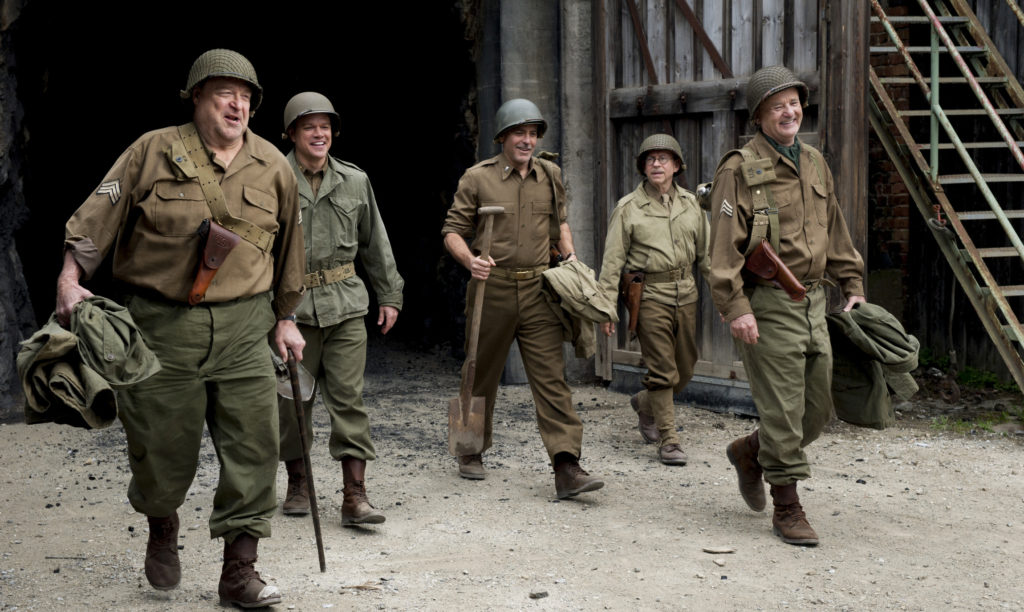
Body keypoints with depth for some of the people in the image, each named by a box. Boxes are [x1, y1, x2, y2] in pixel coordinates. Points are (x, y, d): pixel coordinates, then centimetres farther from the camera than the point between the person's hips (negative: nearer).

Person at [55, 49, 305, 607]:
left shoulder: (273, 167, 6)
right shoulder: (155, 151, -2)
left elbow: (288, 247, 17)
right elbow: (98, 217, -5)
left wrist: (285, 317, 20)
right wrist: (70, 278, -18)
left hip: (243, 328, 2)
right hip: (162, 325, -2)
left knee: (252, 446, -4)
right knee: (163, 446, 6)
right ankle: (162, 526, 38)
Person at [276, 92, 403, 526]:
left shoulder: (355, 181, 8)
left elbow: (375, 243, 17)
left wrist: (390, 295, 17)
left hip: (345, 306, 2)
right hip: (291, 306, -2)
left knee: (349, 398, -4)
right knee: (293, 398, 7)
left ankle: (355, 497, -4)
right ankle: (297, 485, 25)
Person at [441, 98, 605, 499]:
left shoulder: (550, 176, 10)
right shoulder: (477, 178, -2)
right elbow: (452, 230, -1)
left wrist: (569, 254, 9)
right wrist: (470, 260, -19)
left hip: (538, 290, 2)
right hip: (492, 289, -2)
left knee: (552, 378, -7)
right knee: (482, 375, 11)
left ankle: (566, 468, -13)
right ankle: (472, 452, 31)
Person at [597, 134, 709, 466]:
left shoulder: (690, 203, 11)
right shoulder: (628, 208, -1)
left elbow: (706, 252, 15)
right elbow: (612, 261, -2)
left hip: (686, 294, 5)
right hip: (650, 297, -4)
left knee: (685, 370, 11)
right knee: (662, 371, -6)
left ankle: (645, 403, 38)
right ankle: (668, 440, 2)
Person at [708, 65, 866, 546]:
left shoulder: (815, 164, 15)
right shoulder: (740, 170, -7)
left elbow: (835, 232, 23)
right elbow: (725, 247, -12)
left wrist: (852, 286, 17)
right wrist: (735, 307, -20)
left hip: (812, 302, 7)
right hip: (768, 306, -7)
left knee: (819, 407, 10)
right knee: (782, 407, -4)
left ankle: (751, 453, 34)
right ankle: (787, 509, 6)